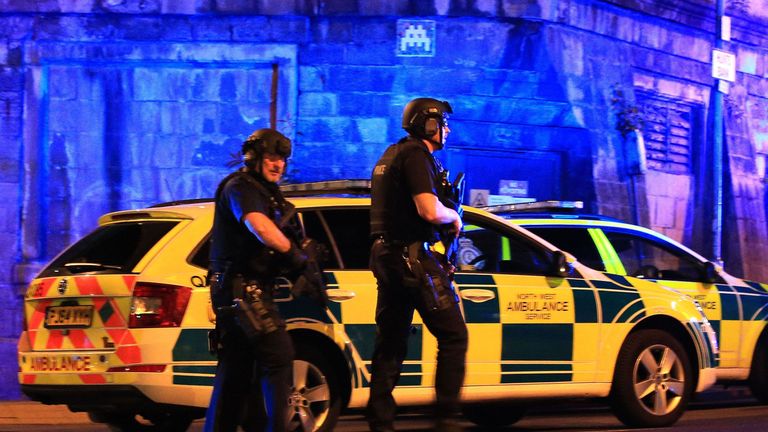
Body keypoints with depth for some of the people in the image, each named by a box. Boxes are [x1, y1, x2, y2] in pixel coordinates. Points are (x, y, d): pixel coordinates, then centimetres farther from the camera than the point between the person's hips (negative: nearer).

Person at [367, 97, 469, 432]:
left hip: (386, 255, 10)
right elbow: (430, 211, -23)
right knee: (453, 336, -4)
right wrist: (454, 216, -3)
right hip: (414, 257, -10)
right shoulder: (416, 155, -12)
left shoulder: (391, 155, 19)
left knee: (390, 342, 10)